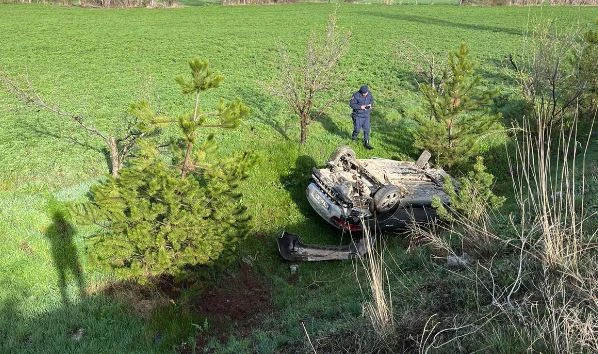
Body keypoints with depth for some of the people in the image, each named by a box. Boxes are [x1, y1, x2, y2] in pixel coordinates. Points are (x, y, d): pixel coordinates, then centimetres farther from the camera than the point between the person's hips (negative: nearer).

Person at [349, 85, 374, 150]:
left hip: (366, 115, 4)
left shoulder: (369, 93, -4)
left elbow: (372, 100, 14)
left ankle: (366, 143, 13)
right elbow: (351, 104, -15)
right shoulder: (356, 95, -18)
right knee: (357, 129, 1)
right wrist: (360, 107, -23)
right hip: (358, 115, -4)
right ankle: (354, 137, 34)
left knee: (367, 129, 3)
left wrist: (370, 104, -9)